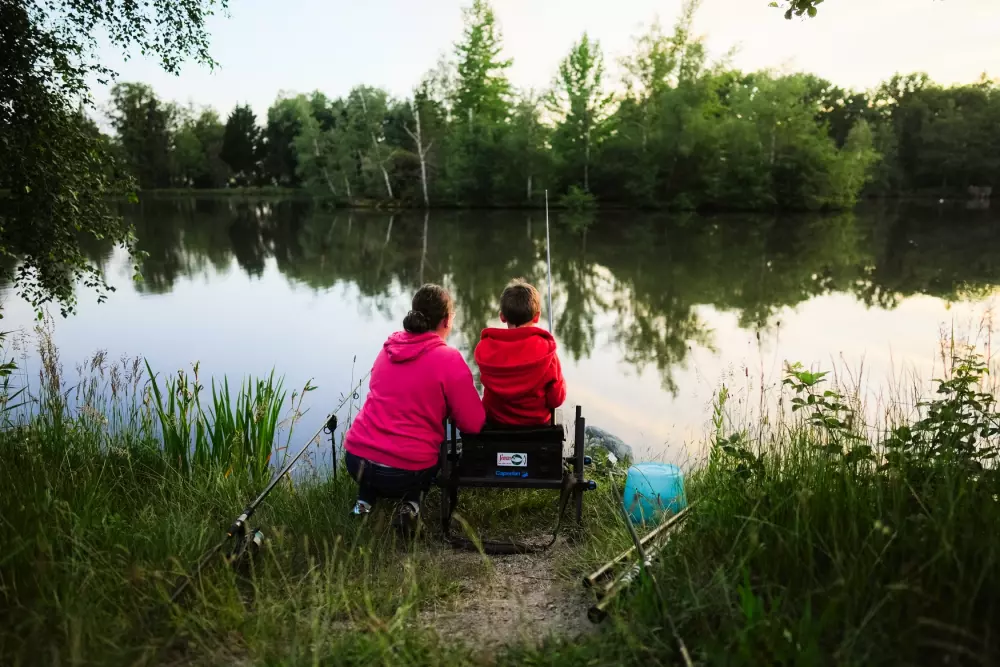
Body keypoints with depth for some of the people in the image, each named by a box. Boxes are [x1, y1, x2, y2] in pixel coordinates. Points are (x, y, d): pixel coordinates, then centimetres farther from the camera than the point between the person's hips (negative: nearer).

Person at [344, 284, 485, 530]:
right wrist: (449, 409, 11)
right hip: (405, 471, -5)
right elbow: (474, 424, -9)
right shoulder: (449, 358, -11)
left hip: (356, 460, 5)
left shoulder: (388, 349, 7)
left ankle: (365, 501, 19)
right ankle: (410, 504, 5)